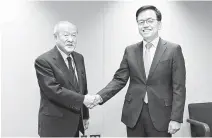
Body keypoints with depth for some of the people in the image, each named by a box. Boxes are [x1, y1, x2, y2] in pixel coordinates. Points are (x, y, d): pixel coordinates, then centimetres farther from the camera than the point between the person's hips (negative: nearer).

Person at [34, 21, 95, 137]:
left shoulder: (79, 58, 6)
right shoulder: (43, 61, -15)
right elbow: (54, 90, -22)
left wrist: (85, 116, 12)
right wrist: (82, 99, -21)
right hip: (55, 125, -6)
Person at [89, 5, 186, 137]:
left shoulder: (173, 49, -4)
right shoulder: (130, 50, 5)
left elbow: (178, 87, -6)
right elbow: (119, 79, 2)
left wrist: (176, 118, -10)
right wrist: (100, 96, -13)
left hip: (160, 114, -2)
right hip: (134, 114, 3)